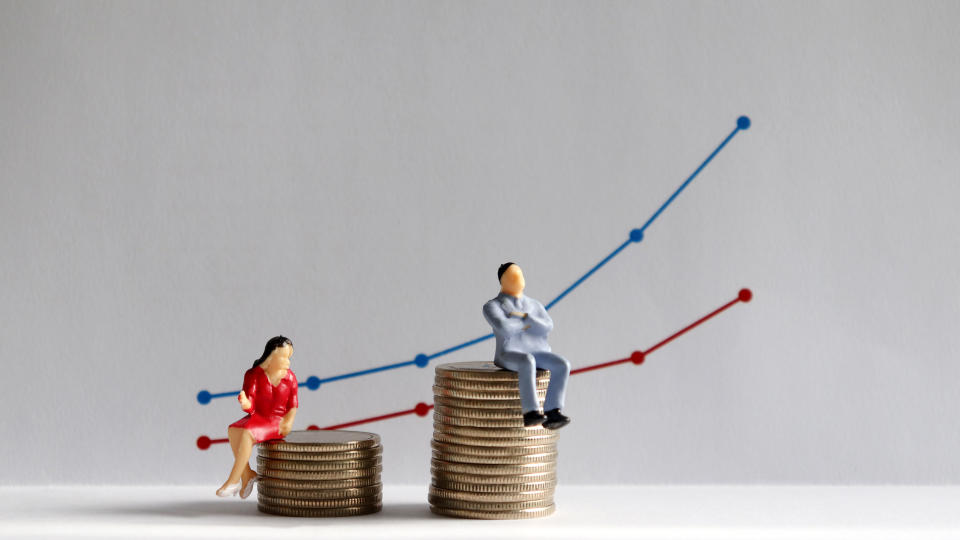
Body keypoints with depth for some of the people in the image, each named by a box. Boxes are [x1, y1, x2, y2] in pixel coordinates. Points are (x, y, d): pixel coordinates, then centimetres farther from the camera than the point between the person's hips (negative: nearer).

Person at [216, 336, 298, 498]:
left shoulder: (289, 377, -3)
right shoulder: (254, 375, -5)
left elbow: (293, 406, 5)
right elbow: (250, 406, -11)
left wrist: (288, 422, -15)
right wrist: (244, 402, -36)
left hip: (277, 423, -3)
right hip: (257, 418, 3)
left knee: (247, 434, -29)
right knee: (233, 430, -25)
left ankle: (233, 480, -23)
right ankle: (247, 474, -15)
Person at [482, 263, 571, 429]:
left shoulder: (535, 306, 18)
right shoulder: (492, 306, 1)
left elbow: (547, 327, 1)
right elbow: (504, 327, -17)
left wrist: (525, 317, -11)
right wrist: (526, 324, -1)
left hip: (538, 355, 5)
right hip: (510, 357, -5)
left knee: (562, 365, -24)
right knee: (527, 362, -39)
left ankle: (552, 414, -29)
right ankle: (530, 414, -39)